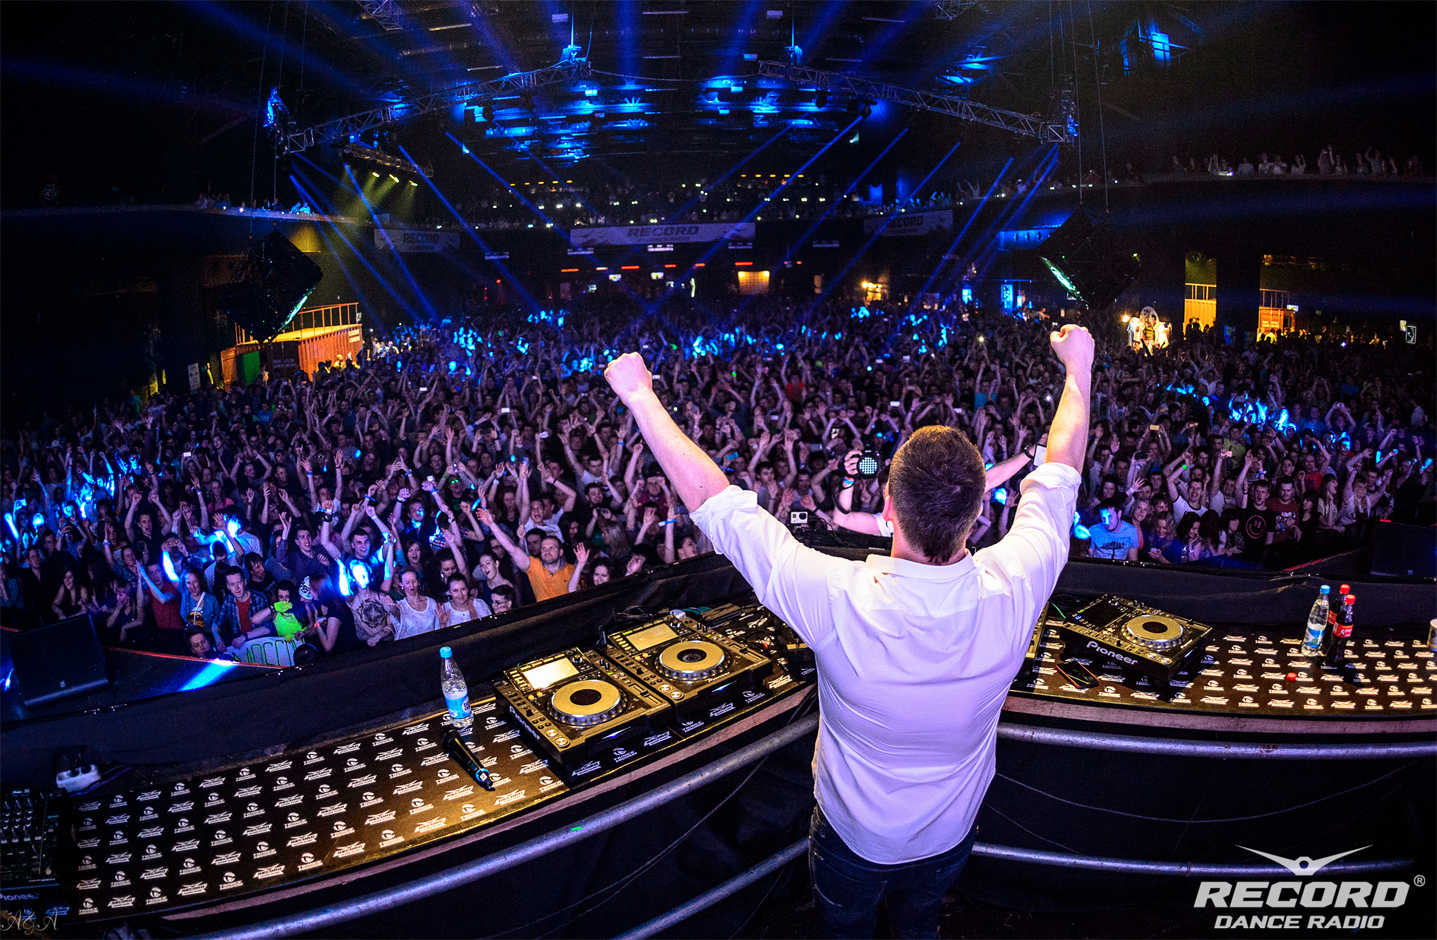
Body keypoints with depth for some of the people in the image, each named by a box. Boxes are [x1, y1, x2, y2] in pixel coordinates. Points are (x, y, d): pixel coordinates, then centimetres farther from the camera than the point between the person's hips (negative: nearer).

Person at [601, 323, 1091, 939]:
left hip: (853, 836, -2)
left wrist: (639, 395, -21)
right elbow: (1057, 478, -13)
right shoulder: (1013, 589, -32)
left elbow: (715, 504, -32)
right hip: (949, 839, 3)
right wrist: (1079, 366, 2)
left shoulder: (841, 602, -41)